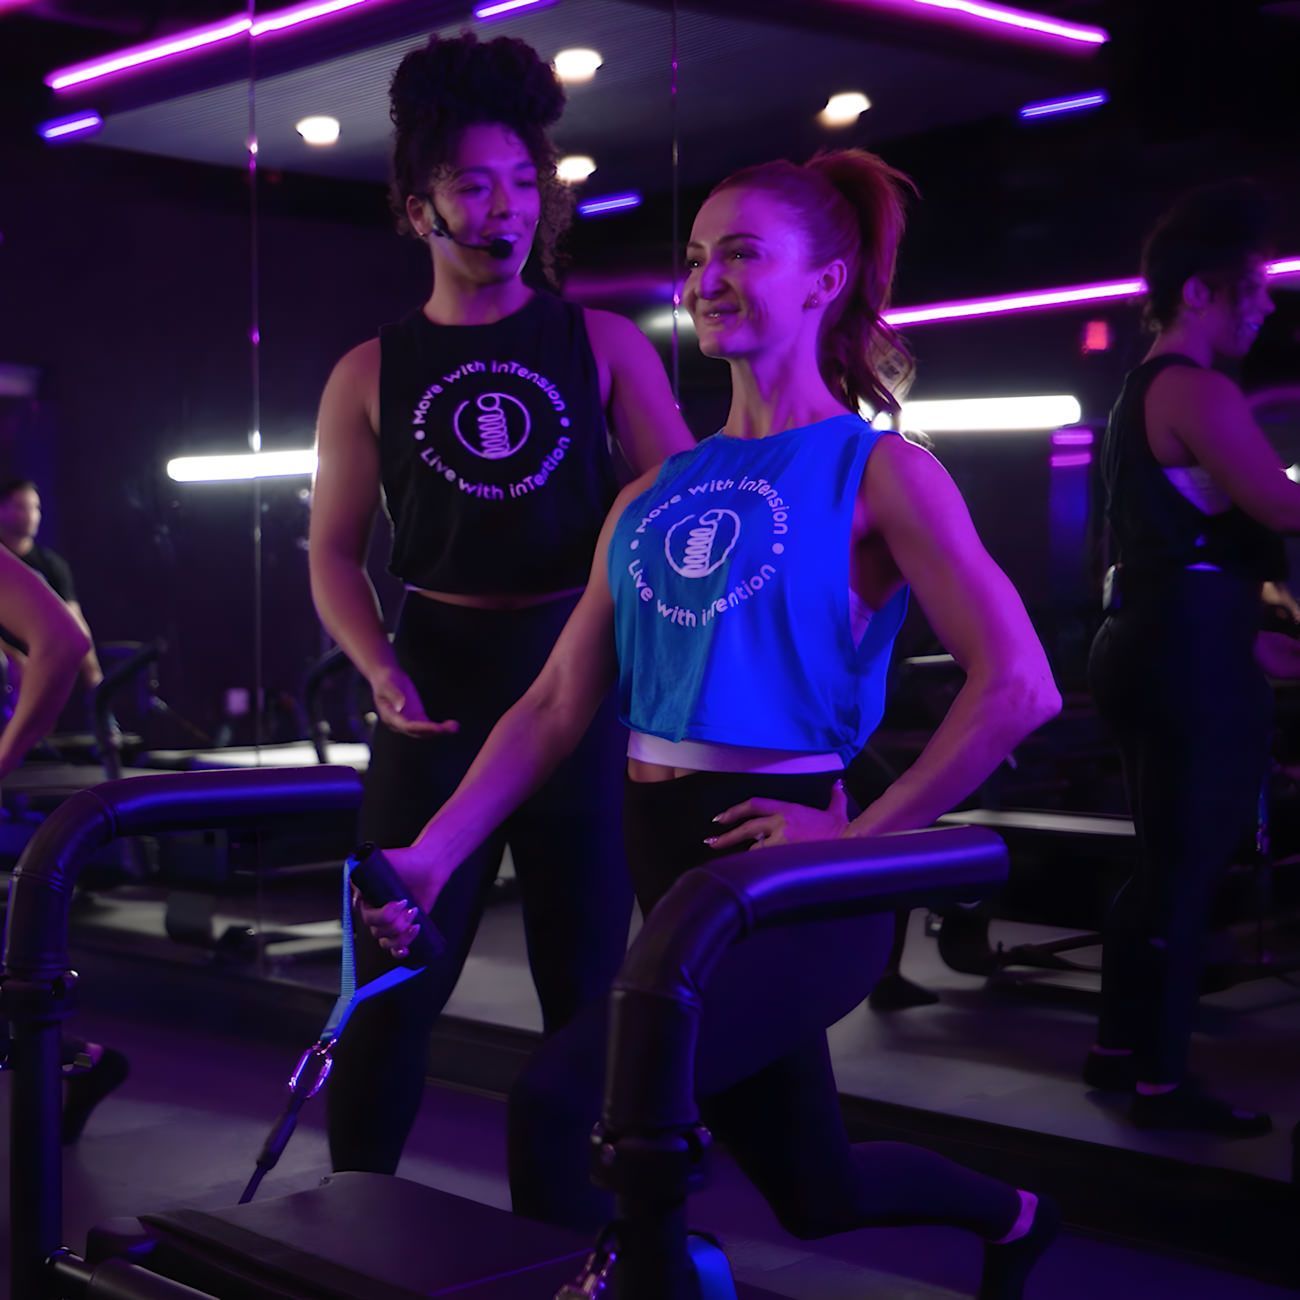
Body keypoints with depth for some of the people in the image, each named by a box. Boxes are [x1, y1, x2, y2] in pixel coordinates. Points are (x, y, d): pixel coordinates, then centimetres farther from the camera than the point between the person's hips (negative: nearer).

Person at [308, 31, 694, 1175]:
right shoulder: (371, 374, 7)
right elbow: (335, 552, 8)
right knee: (397, 978, 2)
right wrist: (383, 671, -10)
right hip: (439, 692, 0)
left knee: (588, 981, 6)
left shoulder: (603, 347, 5)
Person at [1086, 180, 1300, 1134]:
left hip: (1157, 644, 10)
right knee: (1187, 868, -6)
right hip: (1192, 655, -10)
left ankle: (1119, 1046, 23)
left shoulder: (1143, 394, 20)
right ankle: (1162, 1080, -1)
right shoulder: (1197, 390, -12)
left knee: (1164, 860, 16)